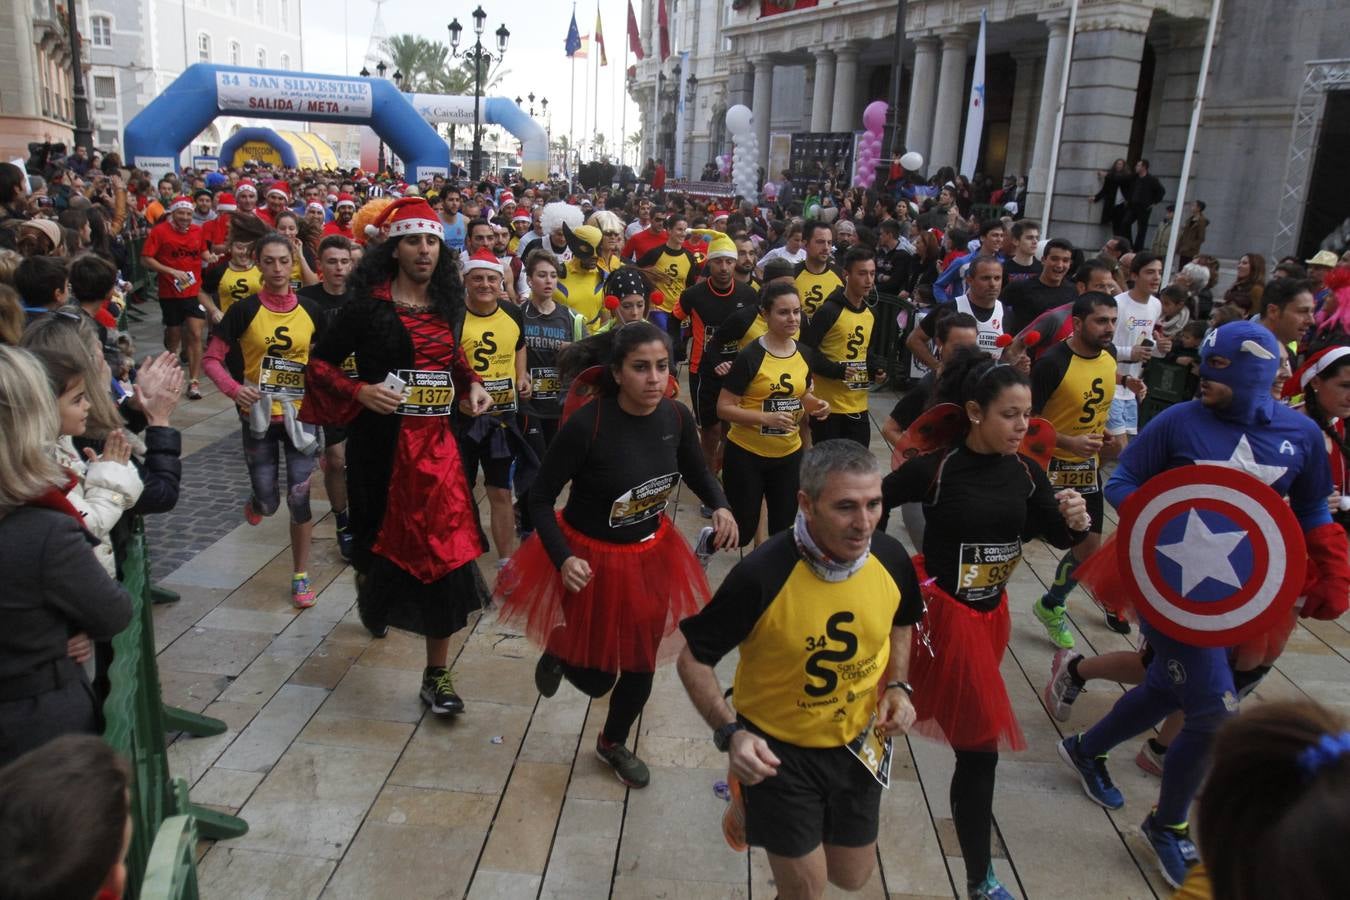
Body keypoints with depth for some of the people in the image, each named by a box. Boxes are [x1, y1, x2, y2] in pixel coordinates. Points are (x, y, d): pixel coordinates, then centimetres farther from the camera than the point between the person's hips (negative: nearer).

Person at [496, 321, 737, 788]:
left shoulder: (676, 417, -13)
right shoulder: (586, 425, -28)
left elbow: (697, 471, 8)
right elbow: (539, 499, -18)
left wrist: (720, 506, -12)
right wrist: (563, 559, -31)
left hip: (650, 556, 5)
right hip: (590, 557, -5)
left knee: (640, 663, 18)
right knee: (597, 676, 9)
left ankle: (613, 743, 47)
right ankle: (559, 649, 46)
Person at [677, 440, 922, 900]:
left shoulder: (891, 557, -16)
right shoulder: (761, 576, -30)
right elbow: (694, 659, -17)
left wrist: (897, 686, -7)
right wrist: (730, 733, -28)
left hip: (856, 744, 4)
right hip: (776, 749, -4)